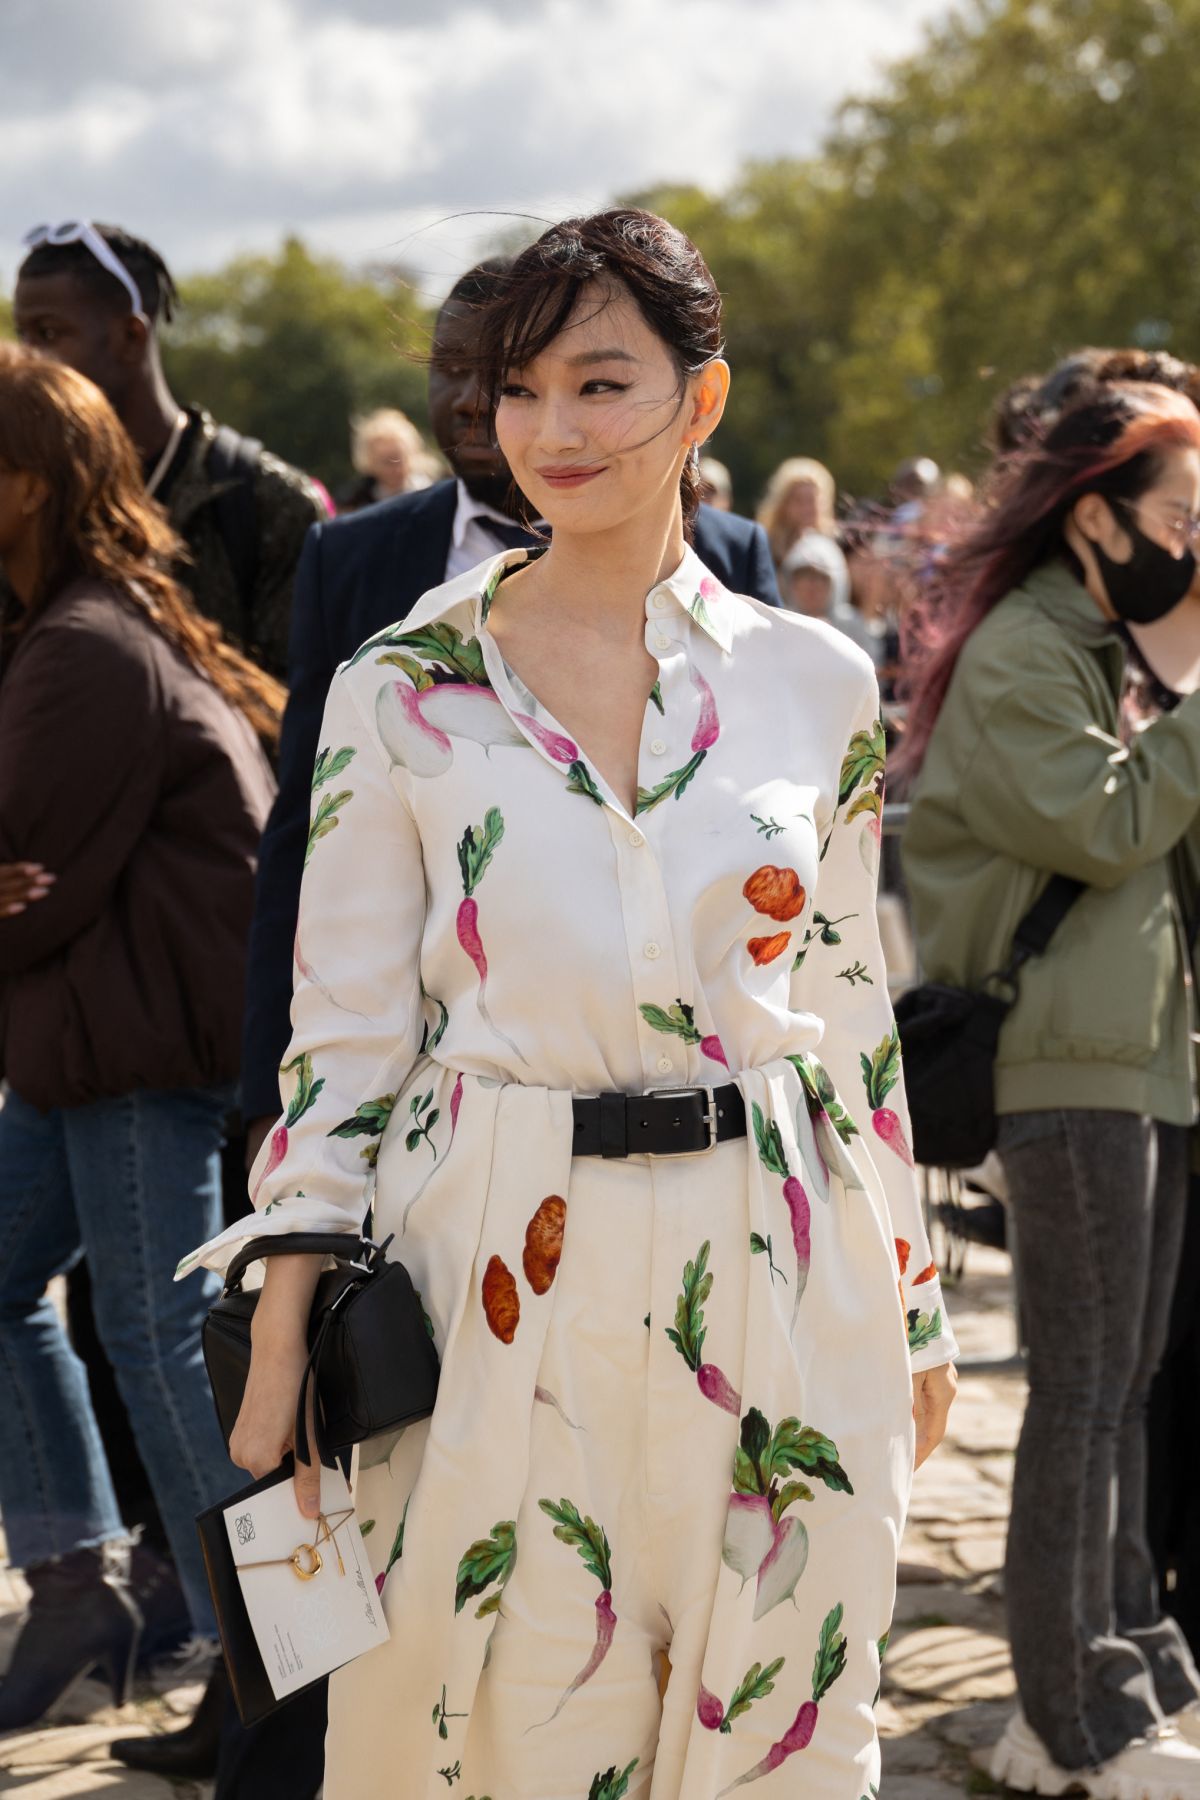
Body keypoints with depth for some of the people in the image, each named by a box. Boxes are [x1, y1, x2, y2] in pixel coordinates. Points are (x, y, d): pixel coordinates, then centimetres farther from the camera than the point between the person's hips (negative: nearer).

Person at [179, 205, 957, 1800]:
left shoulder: (816, 684, 4)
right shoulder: (403, 692, -1)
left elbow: (854, 1015, 11)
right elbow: (343, 1032, 0)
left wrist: (913, 1309, 13)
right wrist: (280, 1339, -4)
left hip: (773, 1279, 2)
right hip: (504, 1290, -1)